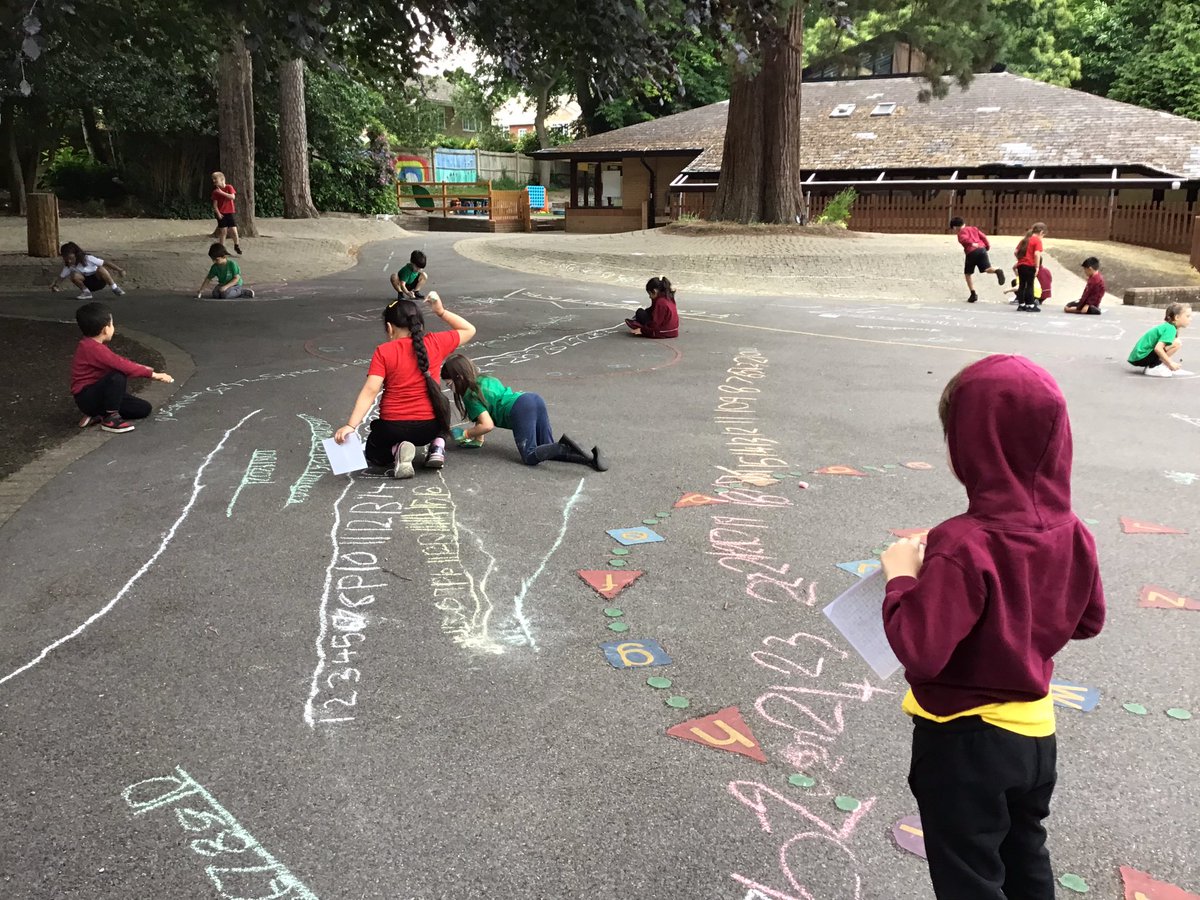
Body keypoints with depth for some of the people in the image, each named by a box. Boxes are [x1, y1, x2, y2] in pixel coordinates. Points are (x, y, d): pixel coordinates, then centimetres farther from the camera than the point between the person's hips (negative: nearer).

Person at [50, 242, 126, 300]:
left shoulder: (88, 259, -20)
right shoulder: (68, 266, -8)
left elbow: (106, 263, -22)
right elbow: (61, 277, -5)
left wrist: (120, 270, -27)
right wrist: (55, 284, -24)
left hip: (99, 280, -3)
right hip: (88, 284, 3)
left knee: (100, 269, -36)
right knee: (74, 276, -27)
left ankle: (114, 288, -20)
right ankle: (86, 292, -6)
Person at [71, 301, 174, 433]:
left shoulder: (92, 344, 6)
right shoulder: (93, 348, -25)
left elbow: (117, 360, 19)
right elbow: (121, 365, -30)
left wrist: (139, 367, 10)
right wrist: (153, 374, -27)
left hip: (97, 393, 9)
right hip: (86, 398, -9)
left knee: (144, 409, 3)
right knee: (118, 376, -35)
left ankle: (100, 414, 8)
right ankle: (110, 418, -20)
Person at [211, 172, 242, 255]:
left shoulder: (229, 187, -2)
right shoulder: (215, 191, 1)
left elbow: (232, 197, -18)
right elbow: (215, 204, -1)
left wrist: (222, 192, -20)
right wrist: (218, 213, -15)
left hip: (230, 213, -1)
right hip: (222, 214, 1)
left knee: (234, 231, -4)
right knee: (223, 232, 0)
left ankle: (236, 245, 19)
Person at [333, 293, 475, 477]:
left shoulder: (383, 352, -8)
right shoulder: (435, 343, -2)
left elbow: (370, 391, -18)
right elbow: (469, 330, 13)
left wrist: (350, 426, -22)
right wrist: (441, 312, 11)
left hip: (393, 427, -2)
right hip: (430, 426, 2)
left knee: (373, 453, 31)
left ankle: (396, 450, -5)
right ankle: (438, 445, 9)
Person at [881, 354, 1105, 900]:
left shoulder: (964, 547, -30)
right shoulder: (1071, 535, -7)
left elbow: (919, 651, -31)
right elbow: (1087, 621, 8)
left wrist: (902, 577, -17)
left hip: (963, 744, -7)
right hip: (1034, 733, 7)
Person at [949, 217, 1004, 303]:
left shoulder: (961, 232, 9)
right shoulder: (973, 228, 24)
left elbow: (964, 238, -14)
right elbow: (983, 236, 17)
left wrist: (972, 243, -21)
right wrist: (987, 245, 24)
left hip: (971, 252, -4)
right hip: (982, 249, 4)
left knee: (968, 273, 12)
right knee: (987, 269, -8)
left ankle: (973, 294, 8)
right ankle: (997, 271, -44)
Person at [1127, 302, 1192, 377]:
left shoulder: (1166, 326, 14)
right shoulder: (1170, 329, -13)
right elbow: (1158, 348, -26)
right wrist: (1170, 363, -17)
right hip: (1141, 357, -10)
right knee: (1177, 343, -16)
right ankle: (1153, 368, -12)